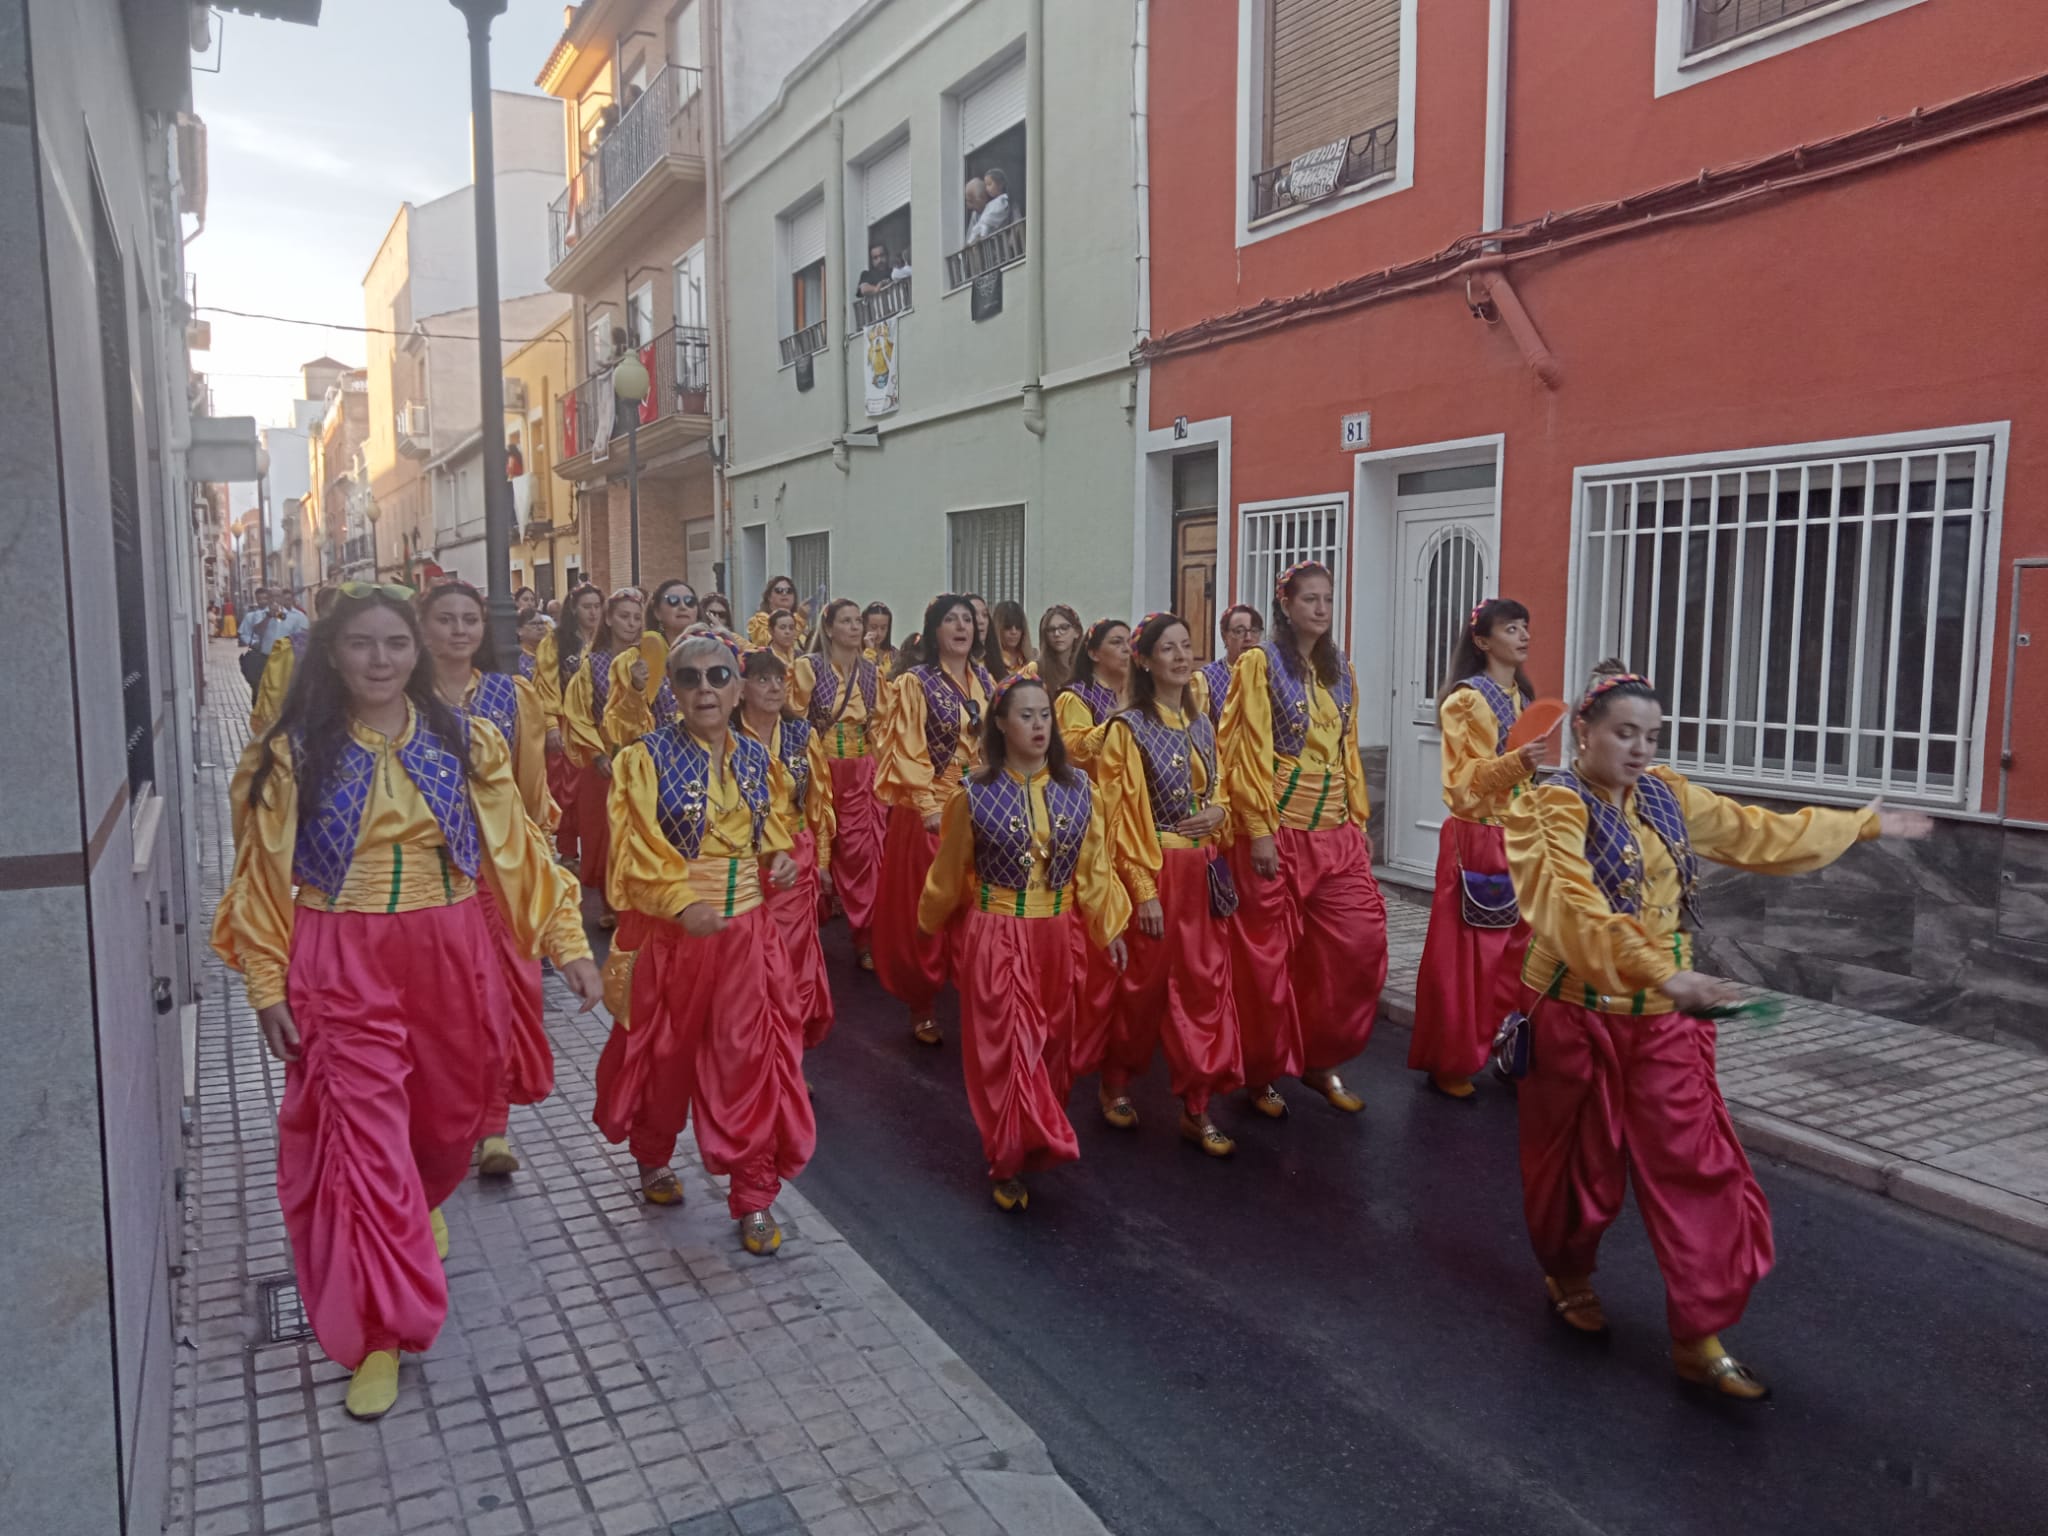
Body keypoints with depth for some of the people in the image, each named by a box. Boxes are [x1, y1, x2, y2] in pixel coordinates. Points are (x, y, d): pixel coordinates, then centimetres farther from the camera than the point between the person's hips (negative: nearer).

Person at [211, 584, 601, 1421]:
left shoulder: (465, 745, 0)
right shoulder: (292, 755, -2)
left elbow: (518, 850, 0)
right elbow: (263, 878, 2)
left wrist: (567, 942, -5)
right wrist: (267, 984, -1)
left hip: (450, 958, 2)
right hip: (341, 967, -2)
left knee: (448, 1117, 17)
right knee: (363, 1140, -3)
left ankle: (421, 1207, 53)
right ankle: (379, 1333, 10)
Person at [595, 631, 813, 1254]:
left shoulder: (755, 758, 5)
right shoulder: (648, 757, -9)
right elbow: (637, 849, -14)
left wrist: (780, 857, -5)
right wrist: (683, 904, -27)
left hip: (747, 933, 3)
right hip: (669, 931, -2)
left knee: (748, 1060, 1)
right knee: (664, 1054, 15)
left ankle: (754, 1196, 13)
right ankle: (653, 1159, 43)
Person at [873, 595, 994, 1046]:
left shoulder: (985, 681, 10)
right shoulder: (915, 683, -5)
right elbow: (909, 753, -11)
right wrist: (929, 807, -17)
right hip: (931, 812, -4)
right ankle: (920, 1008, 14)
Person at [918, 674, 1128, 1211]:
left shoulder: (1076, 788, -2)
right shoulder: (976, 795, -10)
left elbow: (1093, 864, 4)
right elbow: (949, 870, 2)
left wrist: (1110, 928, 6)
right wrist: (929, 922, 13)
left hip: (1055, 935, 3)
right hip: (995, 935, -3)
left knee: (1048, 1042, 14)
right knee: (1004, 1045, 0)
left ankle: (1034, 1141, 34)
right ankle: (1008, 1162, 13)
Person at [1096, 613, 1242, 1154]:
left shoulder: (1202, 726, 10)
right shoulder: (1127, 728, -8)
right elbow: (1120, 816, -11)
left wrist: (1219, 812, -3)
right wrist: (1144, 890, -16)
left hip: (1204, 871, 6)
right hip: (1154, 871, -5)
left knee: (1205, 987, 5)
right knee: (1142, 985, 6)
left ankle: (1197, 1107, 14)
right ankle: (1115, 1084, 29)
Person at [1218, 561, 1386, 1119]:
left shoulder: (1340, 668, 13)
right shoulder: (1260, 663, -5)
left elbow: (1349, 751, 16)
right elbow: (1249, 753, -11)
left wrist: (1360, 821, 12)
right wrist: (1259, 831, -16)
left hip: (1336, 833, 6)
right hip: (1278, 832, -6)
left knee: (1361, 943, 0)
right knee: (1269, 956, 3)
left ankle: (1320, 1060, 19)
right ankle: (1263, 1073, 20)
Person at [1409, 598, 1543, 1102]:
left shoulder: (1522, 697, 14)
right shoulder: (1465, 699, -10)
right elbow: (1464, 780, -16)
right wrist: (1515, 763, -29)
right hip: (1476, 839, -7)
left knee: (1515, 949, 7)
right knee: (1466, 954, -2)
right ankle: (1448, 1063, 9)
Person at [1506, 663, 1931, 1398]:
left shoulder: (1667, 795, 6)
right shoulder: (1549, 807, -17)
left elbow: (1759, 834, 20)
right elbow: (1580, 912, -32)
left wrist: (1863, 825, 28)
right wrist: (1663, 973, -43)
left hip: (1665, 1021, 6)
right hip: (1580, 1019, -5)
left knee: (1695, 1170, 2)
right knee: (1582, 1167, 10)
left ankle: (1699, 1336, 13)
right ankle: (1566, 1275, 38)